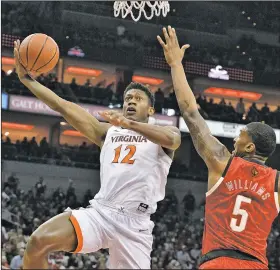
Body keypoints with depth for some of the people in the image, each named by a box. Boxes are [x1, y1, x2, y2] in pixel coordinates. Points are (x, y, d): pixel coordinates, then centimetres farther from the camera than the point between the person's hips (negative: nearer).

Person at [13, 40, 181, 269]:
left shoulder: (165, 133, 11)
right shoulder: (108, 131, 23)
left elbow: (171, 139, -16)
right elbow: (64, 107, 16)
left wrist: (131, 124, -33)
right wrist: (26, 77, 9)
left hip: (134, 222, -3)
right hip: (99, 212, 3)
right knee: (38, 241, -21)